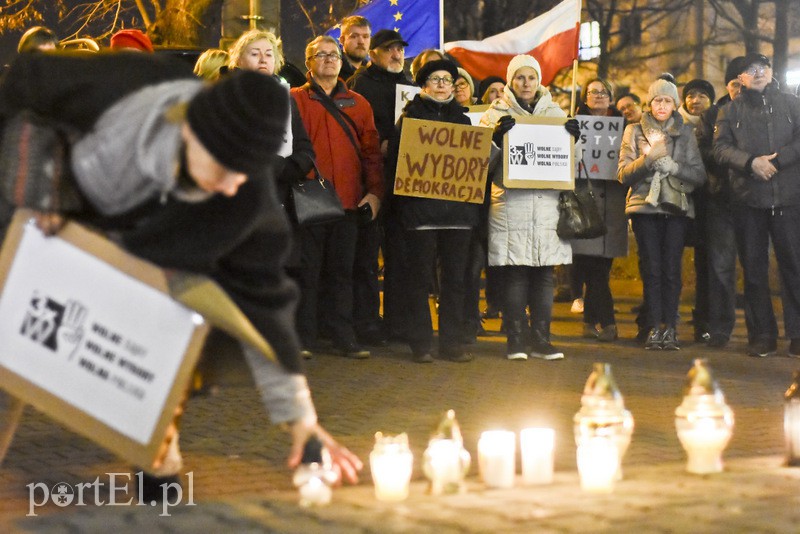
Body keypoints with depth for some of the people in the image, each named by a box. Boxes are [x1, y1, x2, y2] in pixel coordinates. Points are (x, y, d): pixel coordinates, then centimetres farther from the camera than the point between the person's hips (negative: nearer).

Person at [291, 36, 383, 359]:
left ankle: (344, 339, 12)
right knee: (308, 270, 2)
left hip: (348, 200, 3)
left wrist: (375, 190, 2)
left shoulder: (358, 104, 14)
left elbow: (371, 149, 11)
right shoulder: (294, 100, 4)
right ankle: (304, 339, 8)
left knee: (342, 271, 8)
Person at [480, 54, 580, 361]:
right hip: (511, 204, -3)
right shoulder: (497, 114, 6)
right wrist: (497, 138, -20)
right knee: (515, 275, -4)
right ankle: (515, 340, 2)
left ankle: (541, 339, 10)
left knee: (544, 274, 3)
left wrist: (573, 138, -2)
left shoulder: (554, 113, 15)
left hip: (547, 201, 3)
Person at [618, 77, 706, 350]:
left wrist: (671, 165, -12)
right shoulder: (634, 131, 9)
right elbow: (623, 174, 1)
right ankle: (654, 328, -1)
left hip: (677, 207, 1)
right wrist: (649, 158, -14)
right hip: (645, 206, -1)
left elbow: (700, 175, 4)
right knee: (651, 268, -6)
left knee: (671, 268, -6)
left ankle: (670, 327, -1)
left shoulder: (685, 133, 10)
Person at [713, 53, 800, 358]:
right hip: (748, 198, 1)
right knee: (754, 267, 3)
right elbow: (721, 148, 2)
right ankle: (762, 335, 8)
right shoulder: (732, 111, 14)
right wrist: (752, 162, -13)